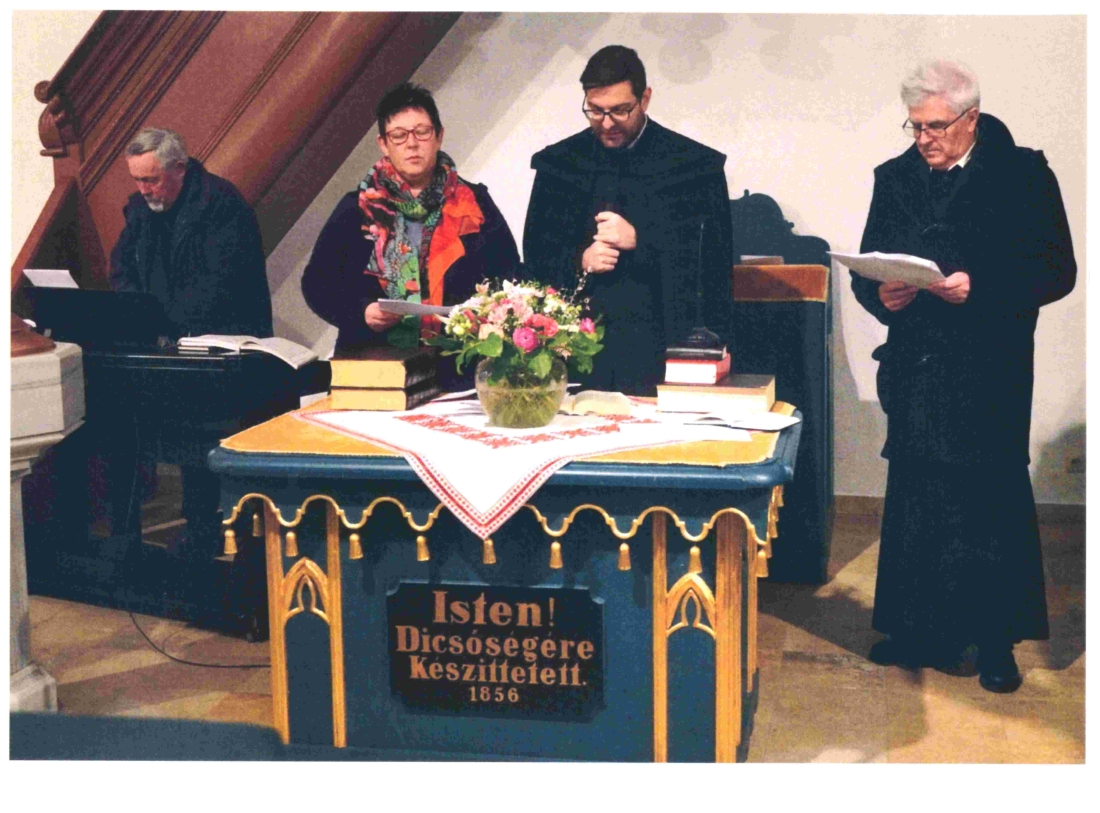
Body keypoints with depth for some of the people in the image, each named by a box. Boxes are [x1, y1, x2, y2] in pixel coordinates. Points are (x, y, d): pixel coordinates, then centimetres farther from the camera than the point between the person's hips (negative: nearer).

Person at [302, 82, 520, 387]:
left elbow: (509, 276, 11)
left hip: (456, 367, 0)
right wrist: (360, 313, -6)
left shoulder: (474, 203, 13)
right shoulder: (357, 209, 13)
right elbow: (316, 281, 12)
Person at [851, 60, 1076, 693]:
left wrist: (980, 287, -20)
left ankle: (996, 641, 15)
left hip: (989, 375, -4)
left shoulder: (1023, 175, -3)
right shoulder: (895, 178, 10)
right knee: (914, 500, 10)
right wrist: (881, 293, -10)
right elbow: (866, 267, 12)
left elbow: (1057, 271, -7)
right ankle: (923, 631, 22)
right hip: (914, 372, 4)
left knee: (991, 502, 2)